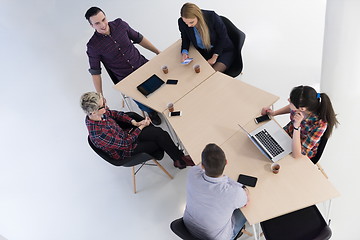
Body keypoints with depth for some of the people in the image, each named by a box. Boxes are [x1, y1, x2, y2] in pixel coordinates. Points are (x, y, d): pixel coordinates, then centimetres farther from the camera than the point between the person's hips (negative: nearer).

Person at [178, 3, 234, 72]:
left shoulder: (212, 17, -23)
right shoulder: (182, 22, -16)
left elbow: (223, 37, -12)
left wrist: (214, 57, -16)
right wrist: (184, 52, -16)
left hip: (223, 51, -3)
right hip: (203, 52, 3)